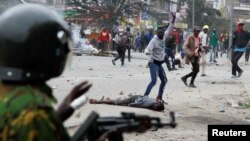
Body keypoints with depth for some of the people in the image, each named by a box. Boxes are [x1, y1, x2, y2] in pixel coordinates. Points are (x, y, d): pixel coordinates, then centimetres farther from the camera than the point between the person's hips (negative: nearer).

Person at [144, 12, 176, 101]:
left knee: (164, 80, 15)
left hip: (159, 63, 8)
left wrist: (173, 20, 11)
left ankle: (159, 97, 25)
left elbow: (169, 30, 16)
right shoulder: (154, 40, -17)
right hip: (153, 63, -8)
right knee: (154, 81, -22)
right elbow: (148, 49, -28)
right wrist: (148, 52, -51)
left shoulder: (164, 37, 2)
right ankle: (145, 96, -23)